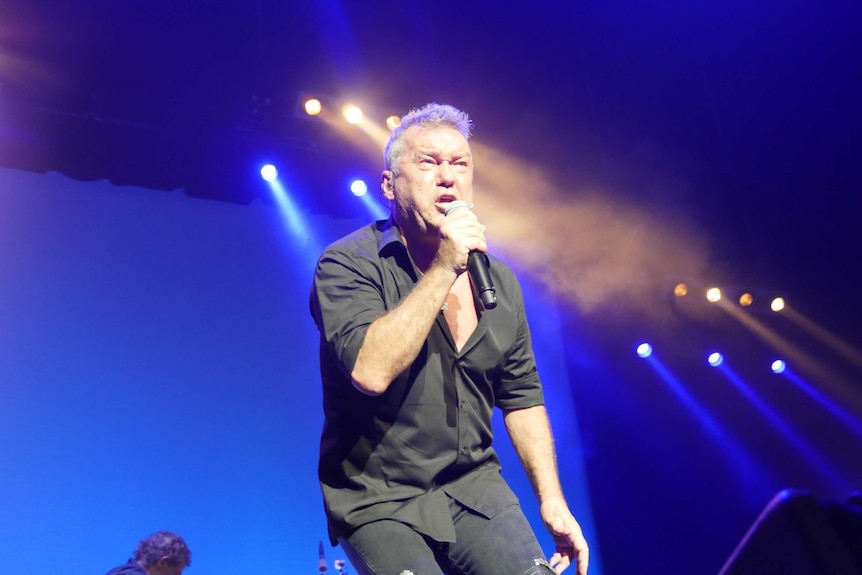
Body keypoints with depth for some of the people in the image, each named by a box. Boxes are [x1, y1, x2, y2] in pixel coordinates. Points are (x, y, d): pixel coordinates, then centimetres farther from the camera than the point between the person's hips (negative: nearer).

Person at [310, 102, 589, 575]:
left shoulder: (499, 279, 5)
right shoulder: (348, 264, -12)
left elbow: (522, 397, 10)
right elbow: (371, 371, -28)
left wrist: (553, 501, 5)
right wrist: (443, 270, -25)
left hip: (474, 488, 4)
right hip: (379, 501, -4)